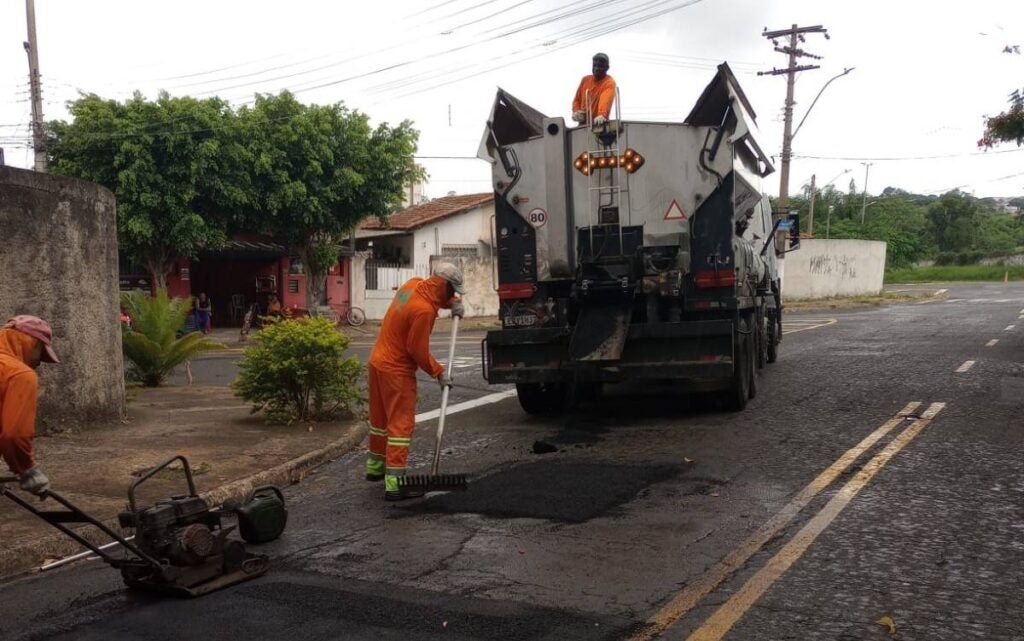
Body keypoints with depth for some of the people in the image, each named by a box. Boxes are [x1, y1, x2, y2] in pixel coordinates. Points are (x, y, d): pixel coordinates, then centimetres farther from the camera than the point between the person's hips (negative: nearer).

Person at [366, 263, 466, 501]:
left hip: (377, 361, 10)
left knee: (380, 418, 21)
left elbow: (438, 297, 23)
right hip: (397, 370, -10)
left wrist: (454, 303, 5)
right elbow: (419, 351, -19)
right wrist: (439, 373, -8)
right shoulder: (423, 310, -25)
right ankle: (394, 484, -9)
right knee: (401, 424, -7)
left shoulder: (413, 284, 1)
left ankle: (375, 467, 37)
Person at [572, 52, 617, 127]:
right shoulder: (585, 80, 12)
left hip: (599, 124, -6)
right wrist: (576, 111, -4)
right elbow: (577, 99, 18)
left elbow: (605, 100, -28)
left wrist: (602, 115, -47)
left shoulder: (609, 82, -8)